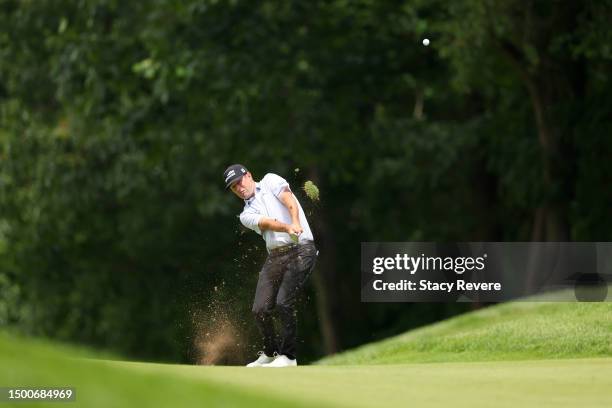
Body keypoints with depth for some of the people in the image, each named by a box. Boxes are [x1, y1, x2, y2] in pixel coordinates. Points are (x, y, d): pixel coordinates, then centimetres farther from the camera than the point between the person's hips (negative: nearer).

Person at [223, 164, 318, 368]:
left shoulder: (270, 181, 11)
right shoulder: (246, 215, 17)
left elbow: (290, 202, -8)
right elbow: (267, 223, -5)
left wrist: (296, 224, -29)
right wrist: (287, 228, -27)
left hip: (301, 249, -5)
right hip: (275, 257, 5)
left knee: (284, 303, -17)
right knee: (260, 309, -3)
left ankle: (288, 356, -6)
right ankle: (270, 353, 19)